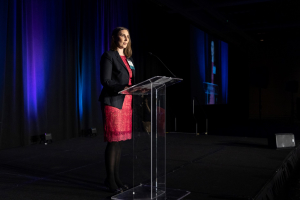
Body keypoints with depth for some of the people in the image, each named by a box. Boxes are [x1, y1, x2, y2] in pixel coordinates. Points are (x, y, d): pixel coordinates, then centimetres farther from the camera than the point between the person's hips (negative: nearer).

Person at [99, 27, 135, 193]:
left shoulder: (129, 58, 19)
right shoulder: (108, 56, -4)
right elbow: (105, 80, -13)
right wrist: (122, 88, -25)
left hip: (127, 103, 7)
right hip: (112, 103, -7)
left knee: (120, 141, 10)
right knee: (113, 141, -5)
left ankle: (115, 177, 19)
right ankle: (110, 179, 7)